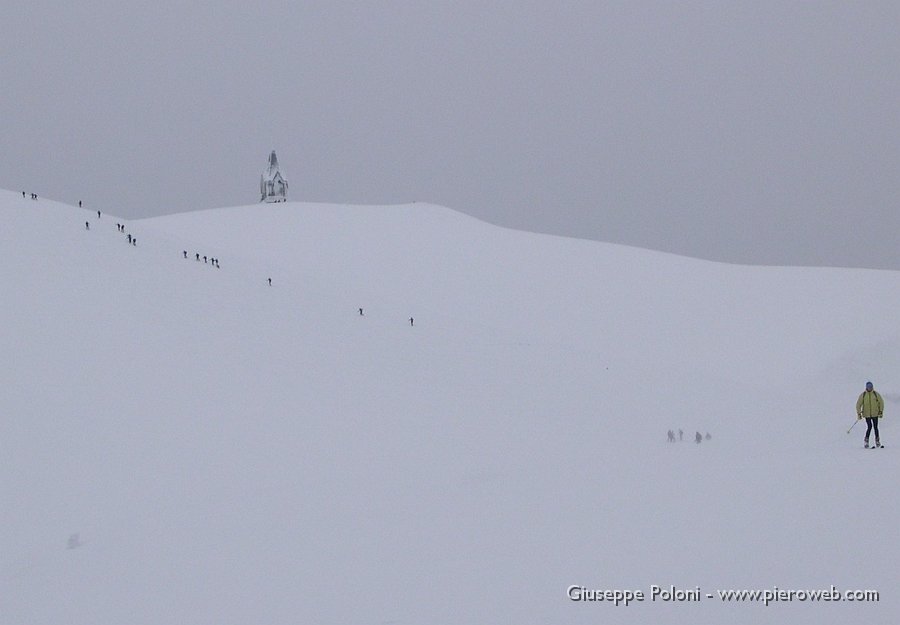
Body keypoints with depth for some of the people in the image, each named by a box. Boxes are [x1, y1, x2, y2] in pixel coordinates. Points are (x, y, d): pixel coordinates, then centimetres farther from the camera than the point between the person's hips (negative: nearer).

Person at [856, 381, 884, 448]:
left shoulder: (876, 394, -1)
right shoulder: (863, 395, -2)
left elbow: (881, 402, 7)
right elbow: (858, 404, 3)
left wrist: (881, 411, 2)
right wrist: (859, 413, -2)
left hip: (875, 414, 1)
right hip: (867, 414, -1)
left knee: (875, 427, 3)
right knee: (869, 427, -13)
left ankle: (877, 440, 19)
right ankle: (866, 441, -2)